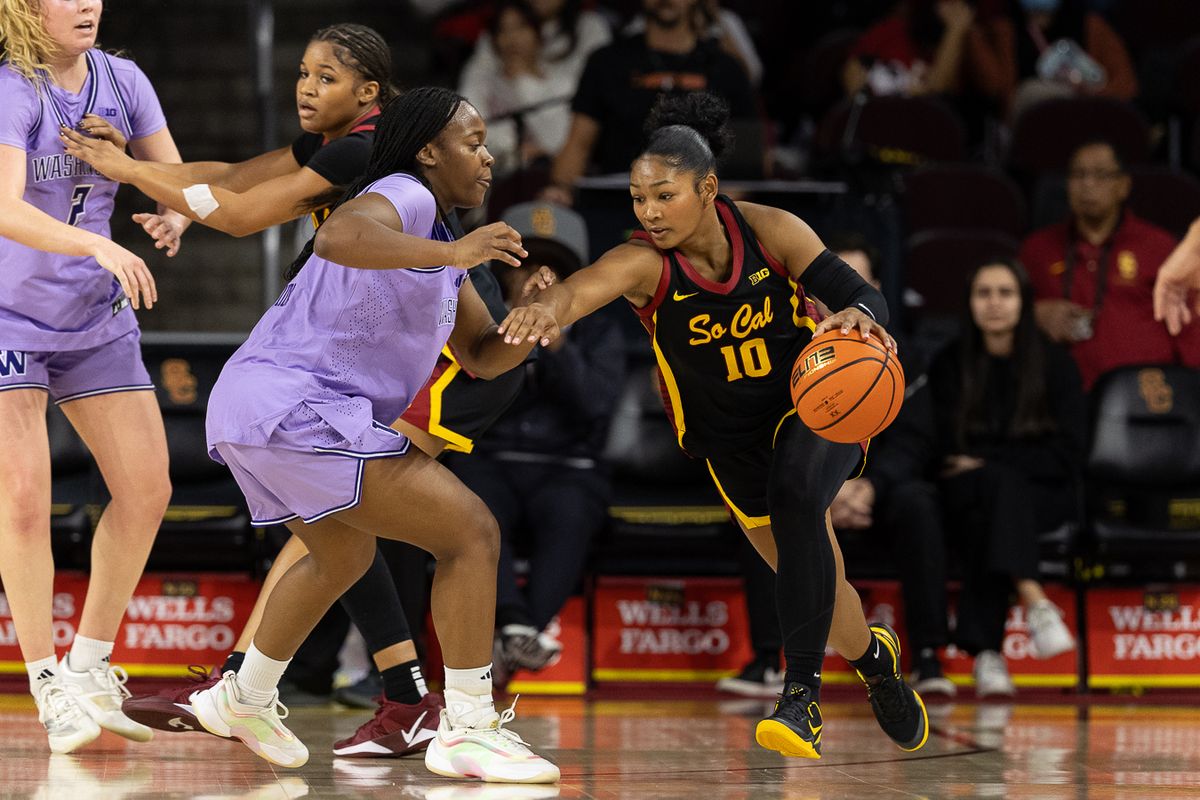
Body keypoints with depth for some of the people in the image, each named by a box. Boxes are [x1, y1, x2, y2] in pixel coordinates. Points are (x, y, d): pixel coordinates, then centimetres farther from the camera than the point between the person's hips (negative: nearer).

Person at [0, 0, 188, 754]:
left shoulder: (121, 80, -2)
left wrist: (175, 214, -23)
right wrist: (101, 247, -49)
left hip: (96, 320, 6)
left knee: (147, 489, 1)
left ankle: (90, 666, 16)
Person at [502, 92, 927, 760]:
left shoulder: (768, 231, -20)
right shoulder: (644, 263, -23)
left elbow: (865, 297, -21)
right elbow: (588, 286, -45)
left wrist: (857, 316, -46)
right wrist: (550, 304, -70)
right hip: (733, 439, 2)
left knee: (796, 498, -33)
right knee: (810, 569, 10)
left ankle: (803, 696, -34)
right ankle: (874, 656, 46)